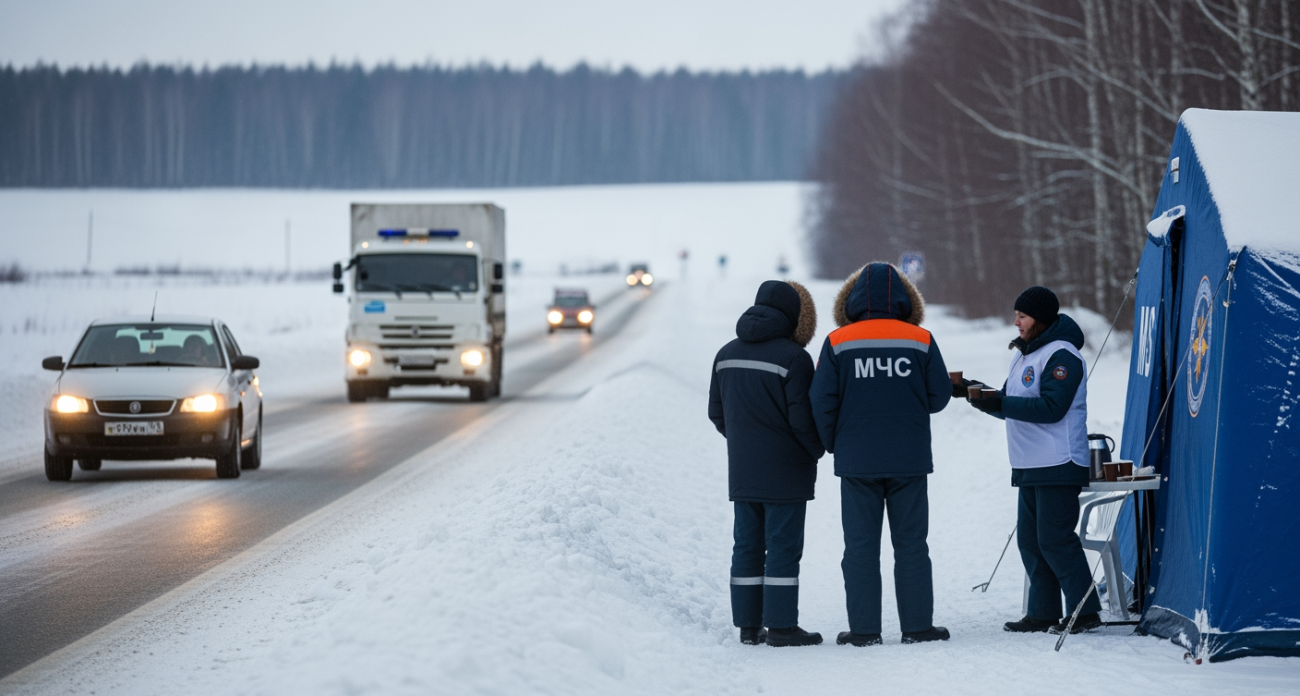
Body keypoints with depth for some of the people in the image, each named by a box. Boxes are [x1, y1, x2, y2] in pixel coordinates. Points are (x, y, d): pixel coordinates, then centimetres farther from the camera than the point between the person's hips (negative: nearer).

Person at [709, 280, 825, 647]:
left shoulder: (727, 354, 7)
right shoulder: (793, 358, -15)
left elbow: (717, 412, 13)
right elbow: (802, 418, -15)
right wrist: (816, 450, 3)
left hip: (742, 471, 6)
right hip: (785, 472, -6)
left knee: (747, 545, 10)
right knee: (783, 546, -3)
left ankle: (748, 624, 11)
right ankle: (781, 625, -3)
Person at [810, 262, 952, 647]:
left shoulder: (837, 343, -4)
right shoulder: (921, 341, -2)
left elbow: (822, 402, -5)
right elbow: (939, 396, 1)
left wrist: (834, 444, 11)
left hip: (857, 460, 0)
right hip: (910, 459, 0)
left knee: (860, 545, 4)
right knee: (911, 543, 7)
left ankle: (863, 628, 3)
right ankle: (917, 625, 7)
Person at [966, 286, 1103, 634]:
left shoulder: (1061, 355, -13)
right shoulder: (1024, 355, 18)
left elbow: (1051, 407, -22)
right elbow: (1011, 404, 19)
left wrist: (1000, 404, -23)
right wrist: (983, 396, 0)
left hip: (1058, 465, -10)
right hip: (1029, 467, 10)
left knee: (1055, 539, -10)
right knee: (1030, 540, 9)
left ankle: (1085, 610, -5)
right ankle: (1043, 613, 13)